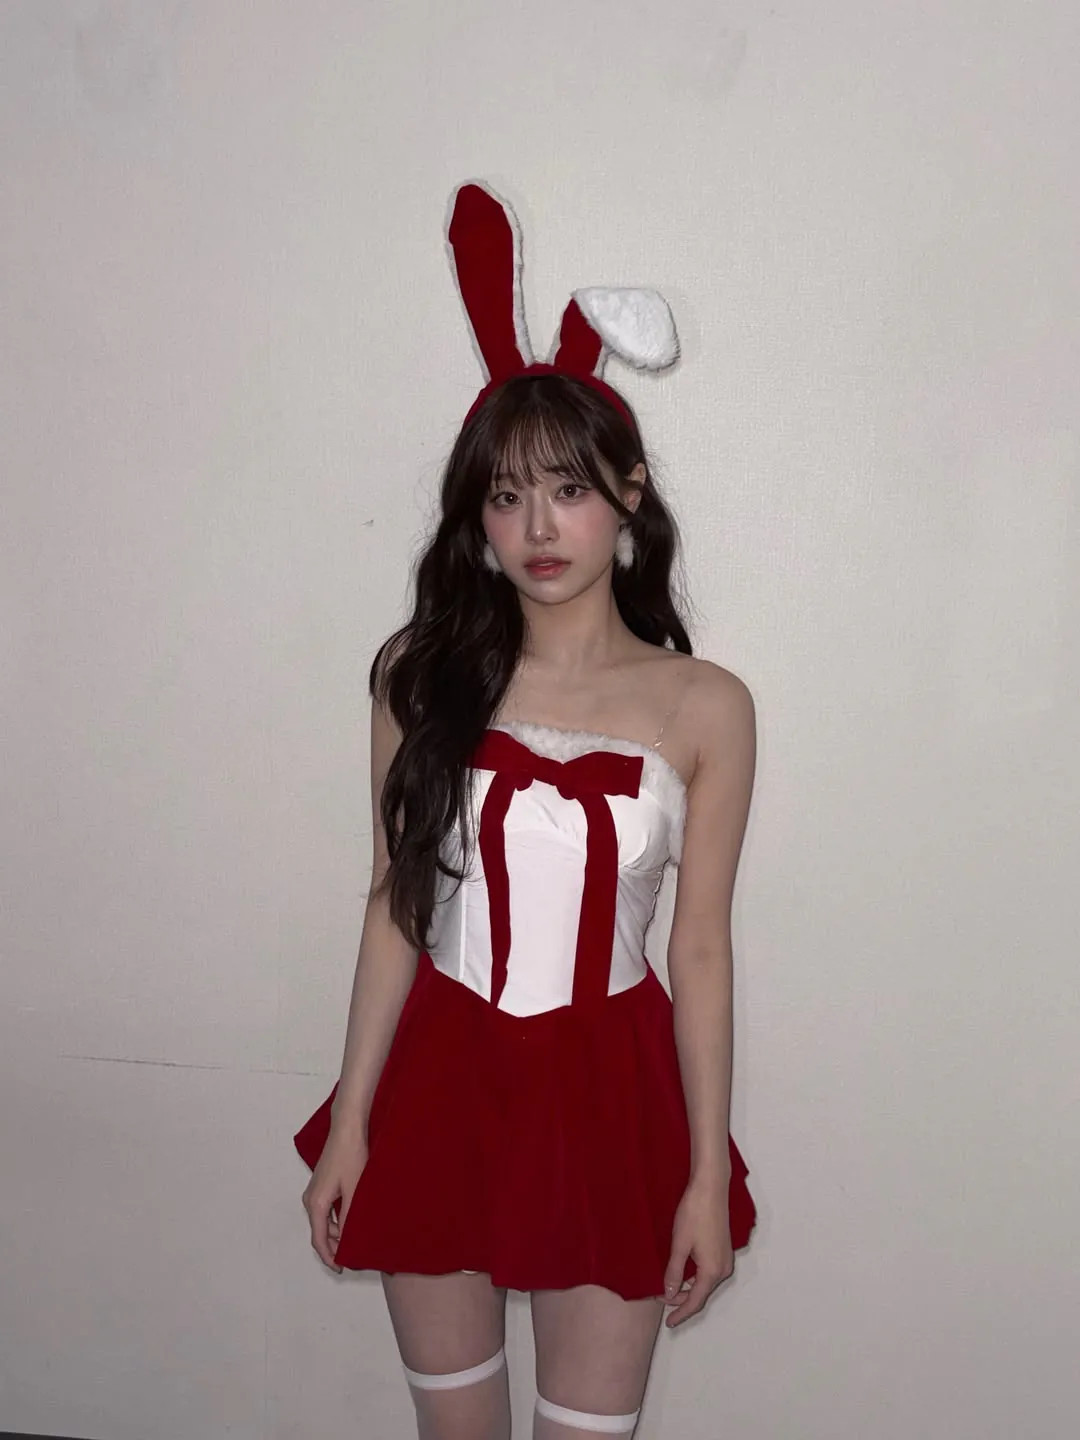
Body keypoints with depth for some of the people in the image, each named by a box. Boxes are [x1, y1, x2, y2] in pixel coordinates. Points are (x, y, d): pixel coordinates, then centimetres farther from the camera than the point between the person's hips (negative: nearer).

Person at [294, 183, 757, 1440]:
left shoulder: (705, 707, -8)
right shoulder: (423, 674, -5)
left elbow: (700, 948, -4)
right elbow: (395, 909, -1)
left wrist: (709, 1175, -1)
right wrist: (349, 1123, 2)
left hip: (609, 1088, -1)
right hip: (443, 1077, 2)